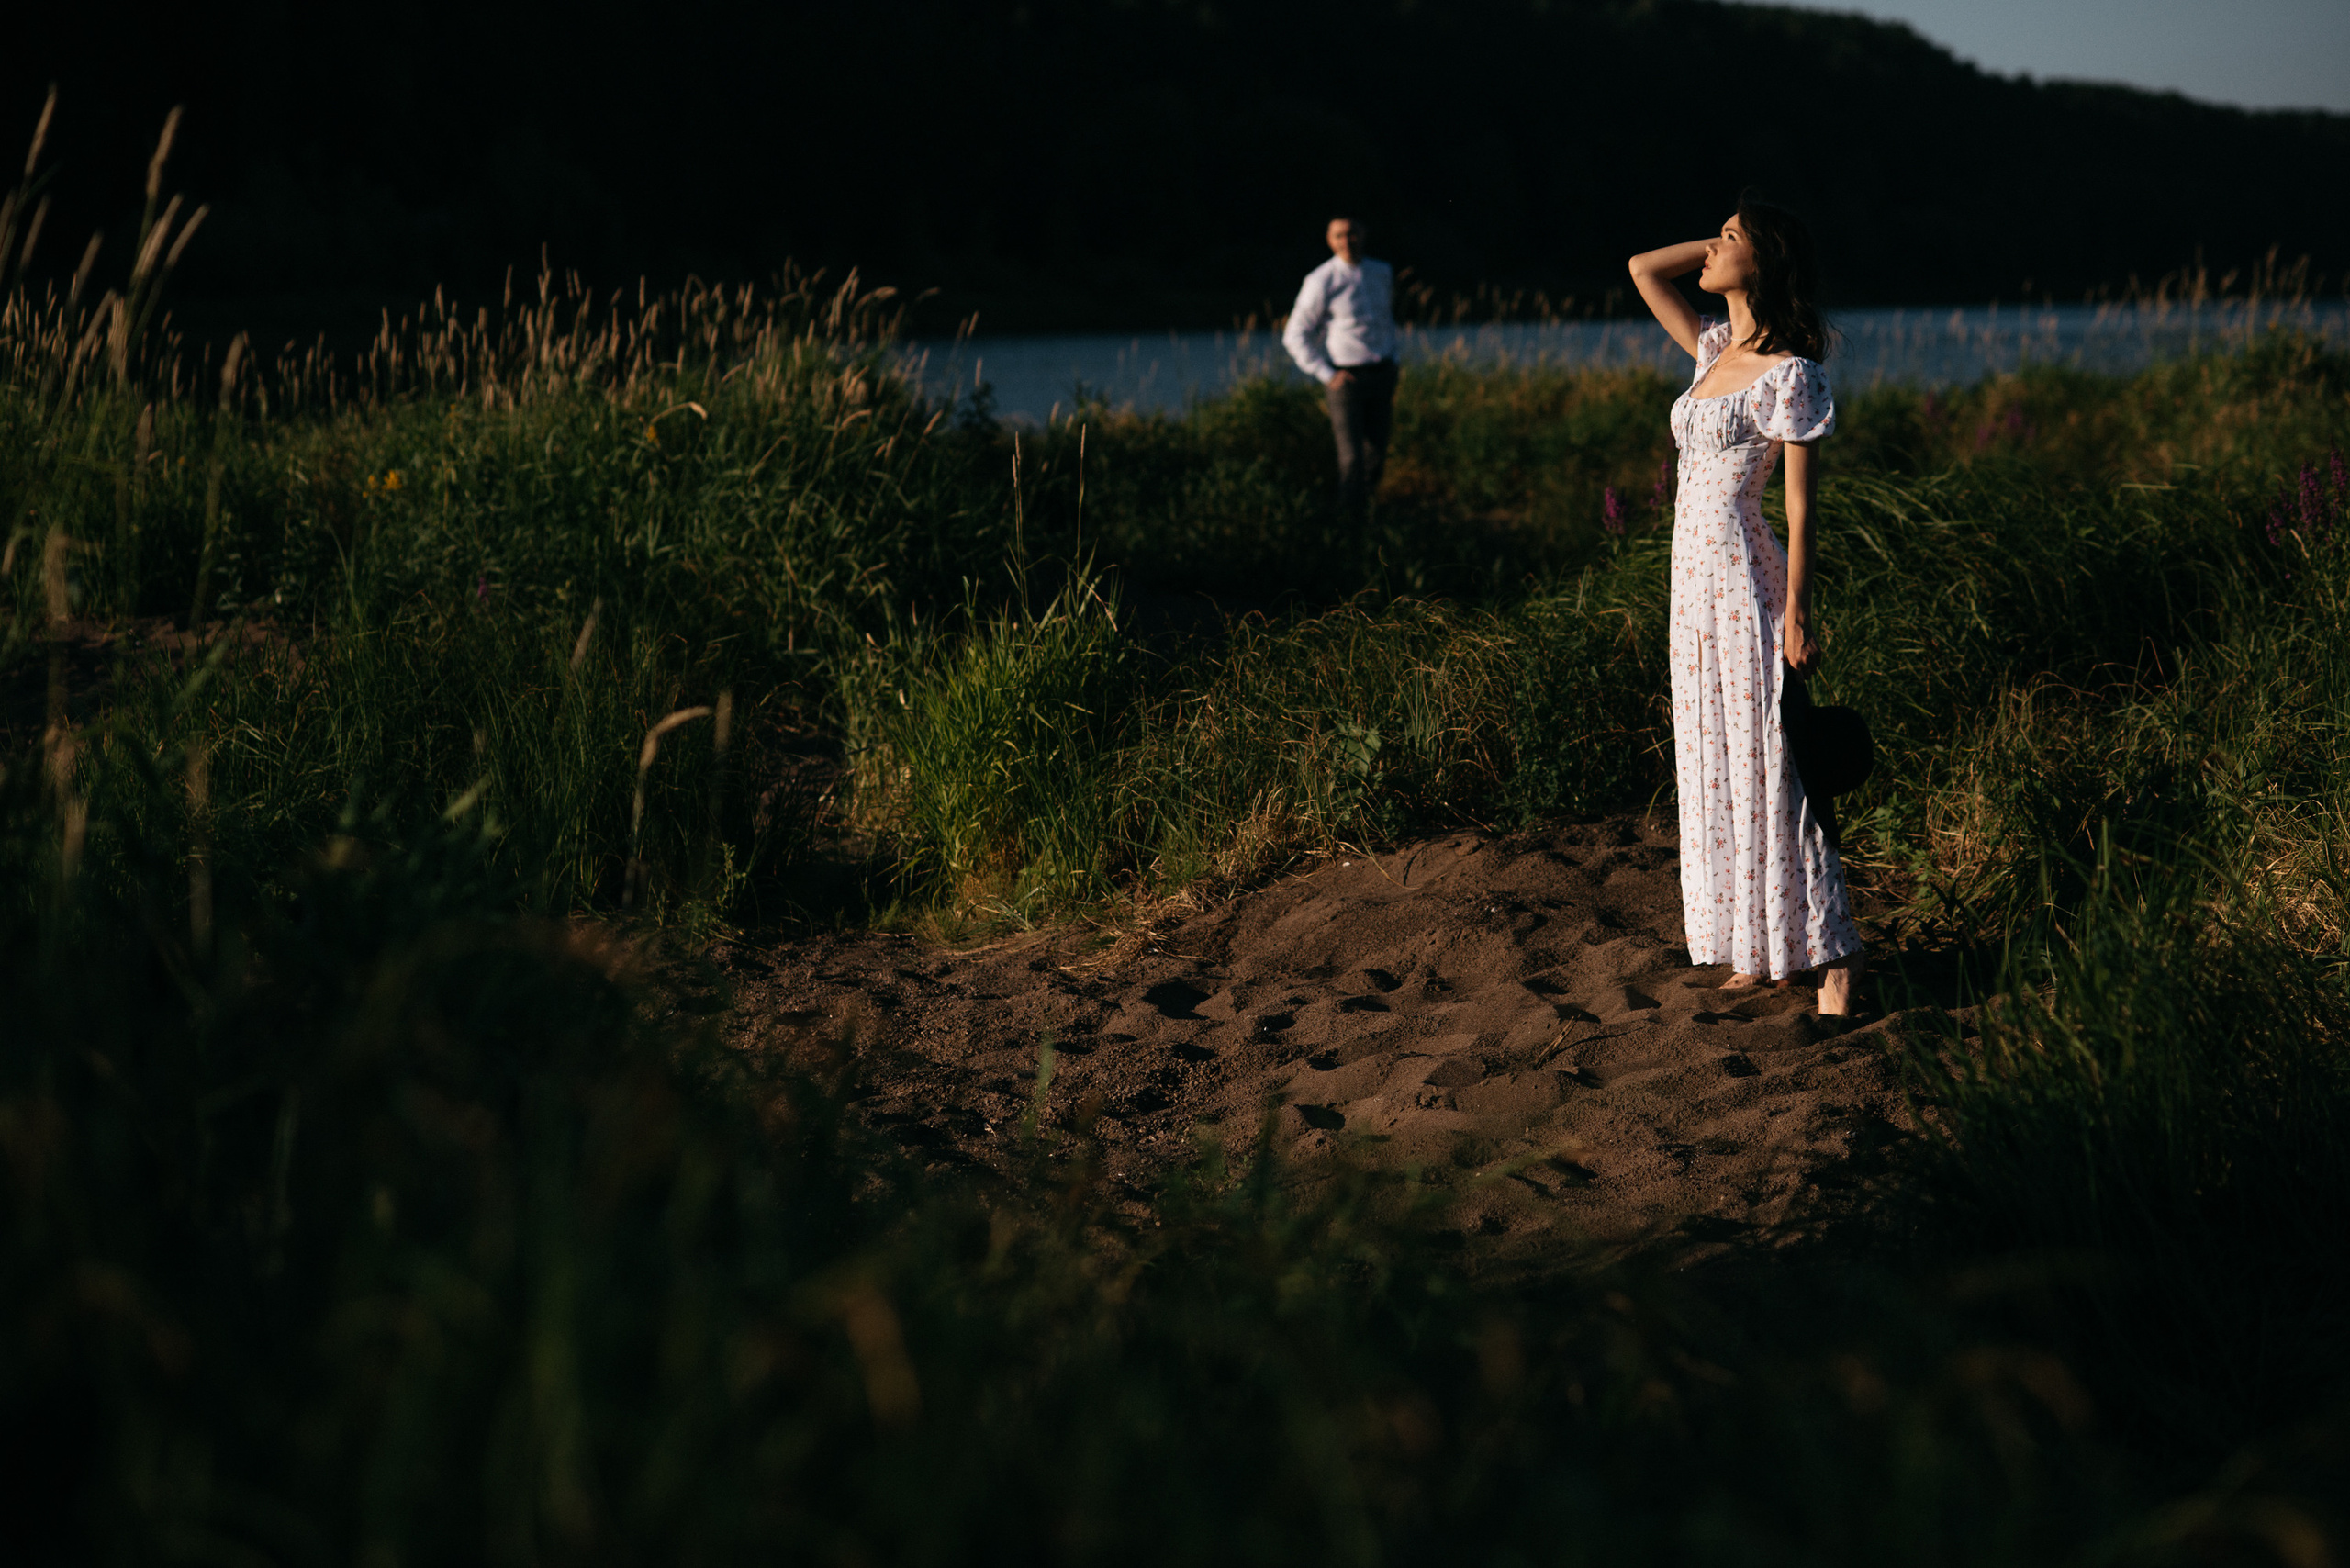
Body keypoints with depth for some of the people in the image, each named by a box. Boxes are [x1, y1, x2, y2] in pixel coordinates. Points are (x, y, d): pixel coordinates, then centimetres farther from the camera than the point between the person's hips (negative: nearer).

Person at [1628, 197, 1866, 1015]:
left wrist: (1797, 615, -16)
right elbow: (1643, 268, 19)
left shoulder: (1789, 375, -12)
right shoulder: (1714, 350, 10)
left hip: (1745, 580, -8)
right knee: (1715, 766, 11)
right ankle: (1757, 945, 19)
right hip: (1695, 579, 8)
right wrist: (1729, 243, 9)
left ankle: (1832, 953, 2)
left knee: (1766, 764, -5)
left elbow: (1802, 504, -13)